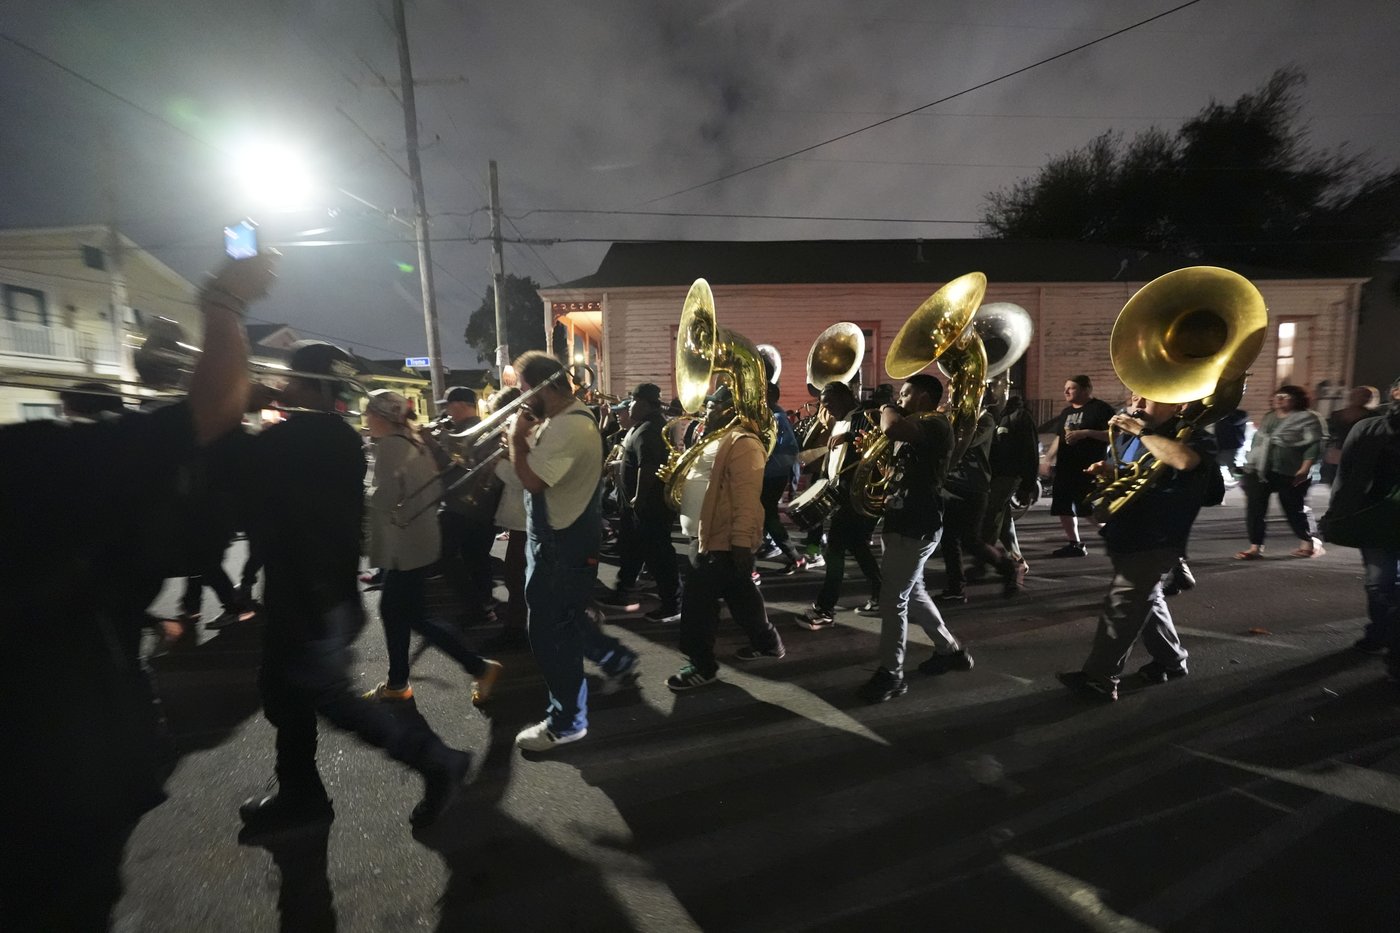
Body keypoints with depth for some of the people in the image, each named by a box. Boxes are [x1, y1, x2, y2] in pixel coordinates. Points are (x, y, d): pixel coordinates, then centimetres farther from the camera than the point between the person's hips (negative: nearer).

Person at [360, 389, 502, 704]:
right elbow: (431, 487, 14)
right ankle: (397, 684, 30)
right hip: (416, 537, 10)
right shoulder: (413, 440, 10)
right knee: (392, 610, 18)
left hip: (406, 544, -10)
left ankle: (480, 667, 4)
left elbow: (384, 498, -23)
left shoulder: (390, 445, -17)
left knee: (415, 617, -1)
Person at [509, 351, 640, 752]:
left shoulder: (570, 427, -24)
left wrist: (517, 437, -16)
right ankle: (617, 660, 41)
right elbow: (536, 462, 15)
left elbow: (532, 479, -29)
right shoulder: (562, 419, 10)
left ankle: (566, 721, 18)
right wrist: (527, 434, -1)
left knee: (550, 631, 1)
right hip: (556, 538, 11)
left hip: (564, 544, -11)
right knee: (563, 618, 24)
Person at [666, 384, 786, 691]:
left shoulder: (742, 443, -17)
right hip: (707, 536, 10)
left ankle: (702, 665, 13)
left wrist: (741, 541, -27)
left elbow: (746, 497, -24)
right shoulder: (715, 440, 17)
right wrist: (676, 475, 9)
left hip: (723, 540, -10)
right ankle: (767, 642, 36)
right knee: (741, 595, 20)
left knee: (699, 604, -2)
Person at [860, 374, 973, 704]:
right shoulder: (912, 429, 18)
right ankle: (950, 650, 36)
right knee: (912, 591, 21)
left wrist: (888, 411, -14)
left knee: (893, 599, -4)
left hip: (916, 526, -10)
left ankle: (891, 674, 8)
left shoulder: (935, 424, -16)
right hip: (903, 522, 10)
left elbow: (891, 429, -35)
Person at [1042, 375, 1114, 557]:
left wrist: (1086, 432, -22)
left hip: (1090, 469, -8)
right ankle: (1074, 544, 21)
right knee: (1064, 508, 10)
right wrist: (1047, 459, 17)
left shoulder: (1101, 408, -5)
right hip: (1065, 468, 8)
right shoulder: (1066, 412, 19)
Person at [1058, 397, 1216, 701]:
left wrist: (1141, 431, -27)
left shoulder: (1193, 437, -12)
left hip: (1154, 543, -9)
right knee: (1145, 601, 21)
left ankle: (1099, 679, 0)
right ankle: (1172, 661, 39)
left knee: (1121, 607, -7)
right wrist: (1107, 471, 3)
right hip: (1127, 537, 9)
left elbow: (1184, 460, -37)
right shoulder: (1137, 434, 12)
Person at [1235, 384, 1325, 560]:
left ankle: (1309, 542, 28)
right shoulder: (1268, 417, 18)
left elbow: (1314, 445, -10)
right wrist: (1249, 465, 18)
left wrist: (1305, 468, -19)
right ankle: (1255, 547, -2)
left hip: (1290, 473, -5)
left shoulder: (1306, 418, -2)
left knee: (1294, 509, 7)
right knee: (1254, 508, -3)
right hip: (1258, 471, 5)